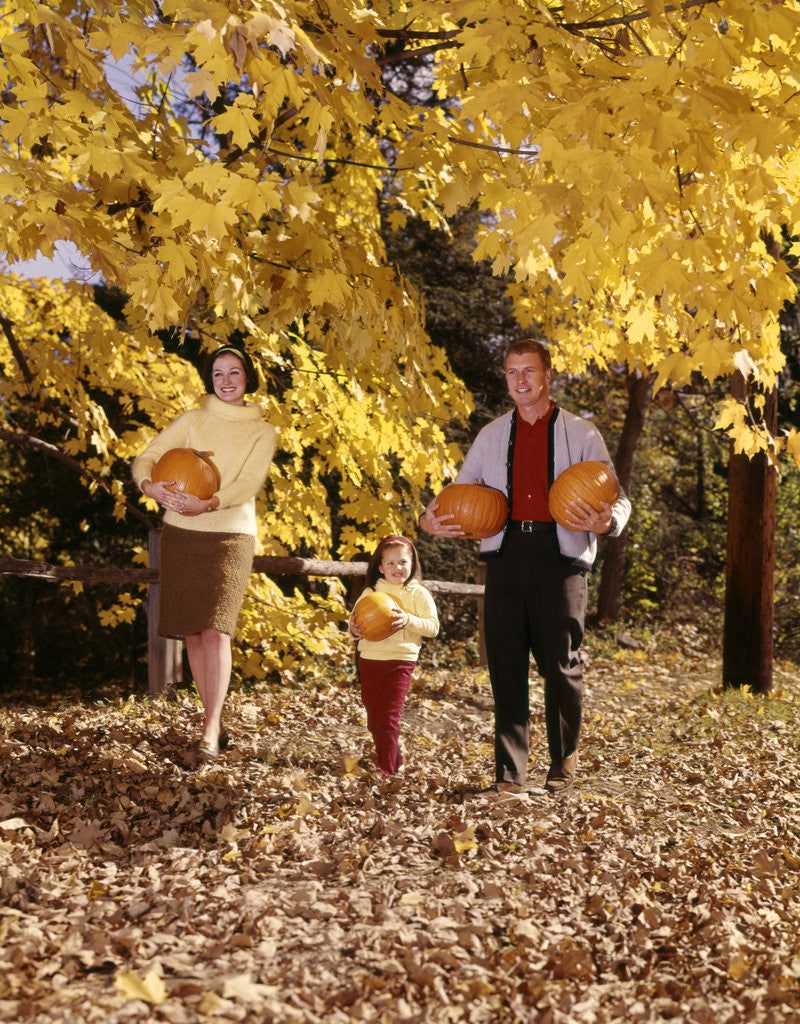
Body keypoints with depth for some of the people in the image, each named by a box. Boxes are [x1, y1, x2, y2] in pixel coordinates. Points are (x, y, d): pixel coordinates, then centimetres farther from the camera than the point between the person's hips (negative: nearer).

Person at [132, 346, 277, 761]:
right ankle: (214, 721, 16)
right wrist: (151, 486, -20)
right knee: (191, 631, 4)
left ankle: (210, 730, -15)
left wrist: (206, 504, -26)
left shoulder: (262, 432, 6)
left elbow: (249, 484, -8)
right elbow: (146, 458, 4)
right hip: (181, 534, 2)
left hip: (230, 536, -2)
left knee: (216, 629, -16)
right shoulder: (193, 419, 9)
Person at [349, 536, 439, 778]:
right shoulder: (370, 592, 9)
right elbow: (355, 620, 12)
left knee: (388, 718, -10)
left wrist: (409, 619, -22)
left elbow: (433, 627, -7)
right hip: (369, 660, 4)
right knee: (373, 720, 11)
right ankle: (393, 759, 30)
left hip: (400, 662, -4)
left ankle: (386, 769, -2)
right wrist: (354, 629, -11)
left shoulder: (418, 594, 0)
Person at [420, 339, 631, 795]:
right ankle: (510, 774, 5)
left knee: (561, 663, -1)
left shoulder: (581, 433, 9)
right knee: (506, 664, -1)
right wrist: (432, 520, 1)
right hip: (506, 554, 3)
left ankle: (564, 761, 21)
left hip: (560, 556, -2)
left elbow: (618, 499, 6)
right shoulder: (492, 435, 18)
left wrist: (606, 522, -18)